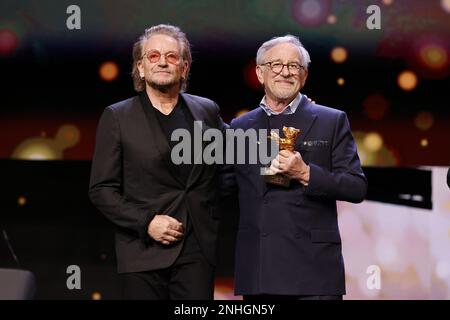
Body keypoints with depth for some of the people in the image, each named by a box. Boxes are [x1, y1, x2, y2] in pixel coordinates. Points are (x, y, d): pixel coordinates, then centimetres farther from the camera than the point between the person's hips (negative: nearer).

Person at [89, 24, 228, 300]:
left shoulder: (208, 111, 11)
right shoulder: (116, 117, 3)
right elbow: (101, 189, 0)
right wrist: (146, 222, -10)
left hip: (198, 249, 2)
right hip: (144, 253, -2)